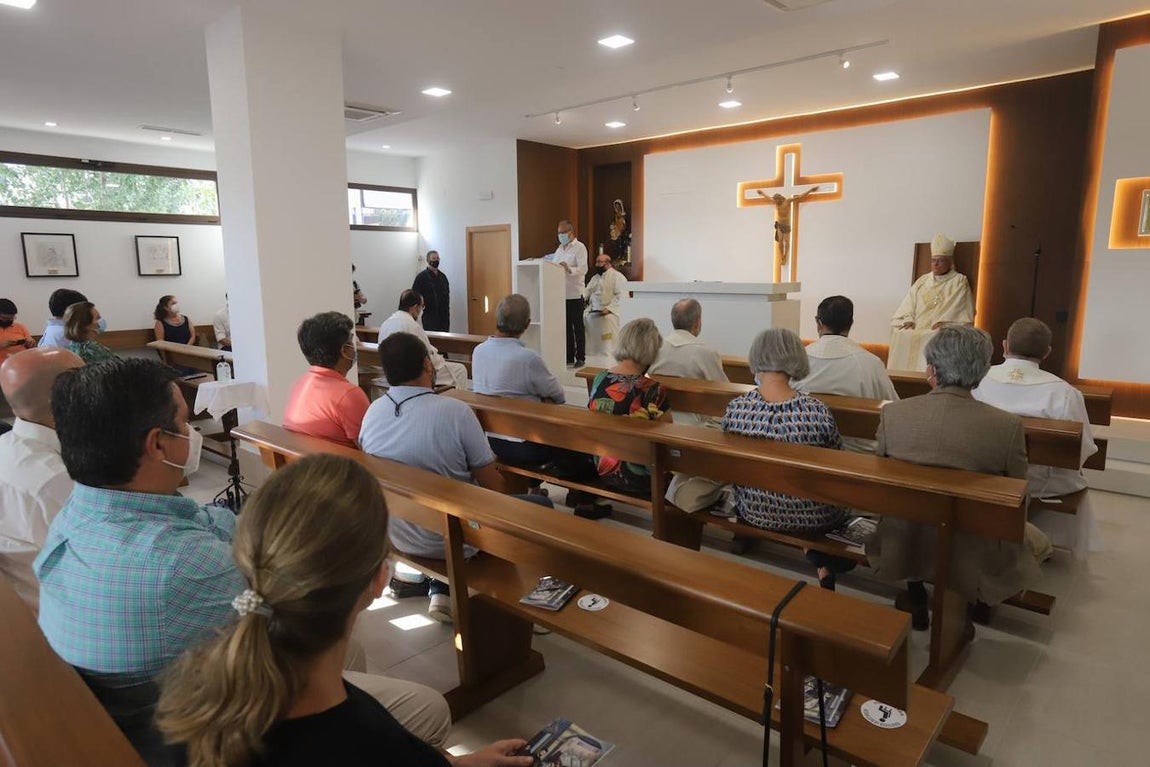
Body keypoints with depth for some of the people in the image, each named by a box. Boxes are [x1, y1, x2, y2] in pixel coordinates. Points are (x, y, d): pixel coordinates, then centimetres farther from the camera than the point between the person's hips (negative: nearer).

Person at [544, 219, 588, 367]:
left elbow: (583, 269, -16)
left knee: (578, 327, 1)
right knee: (566, 327, 10)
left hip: (574, 294, -7)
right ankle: (569, 357, 17)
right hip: (561, 294, 7)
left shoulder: (579, 248, -5)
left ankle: (580, 357, 8)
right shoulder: (559, 249, 18)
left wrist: (569, 269, -31)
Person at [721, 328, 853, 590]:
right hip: (812, 520, -2)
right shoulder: (818, 411, -25)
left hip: (754, 514, 2)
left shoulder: (735, 408, -19)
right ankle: (825, 564, 31)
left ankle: (820, 559, 42)